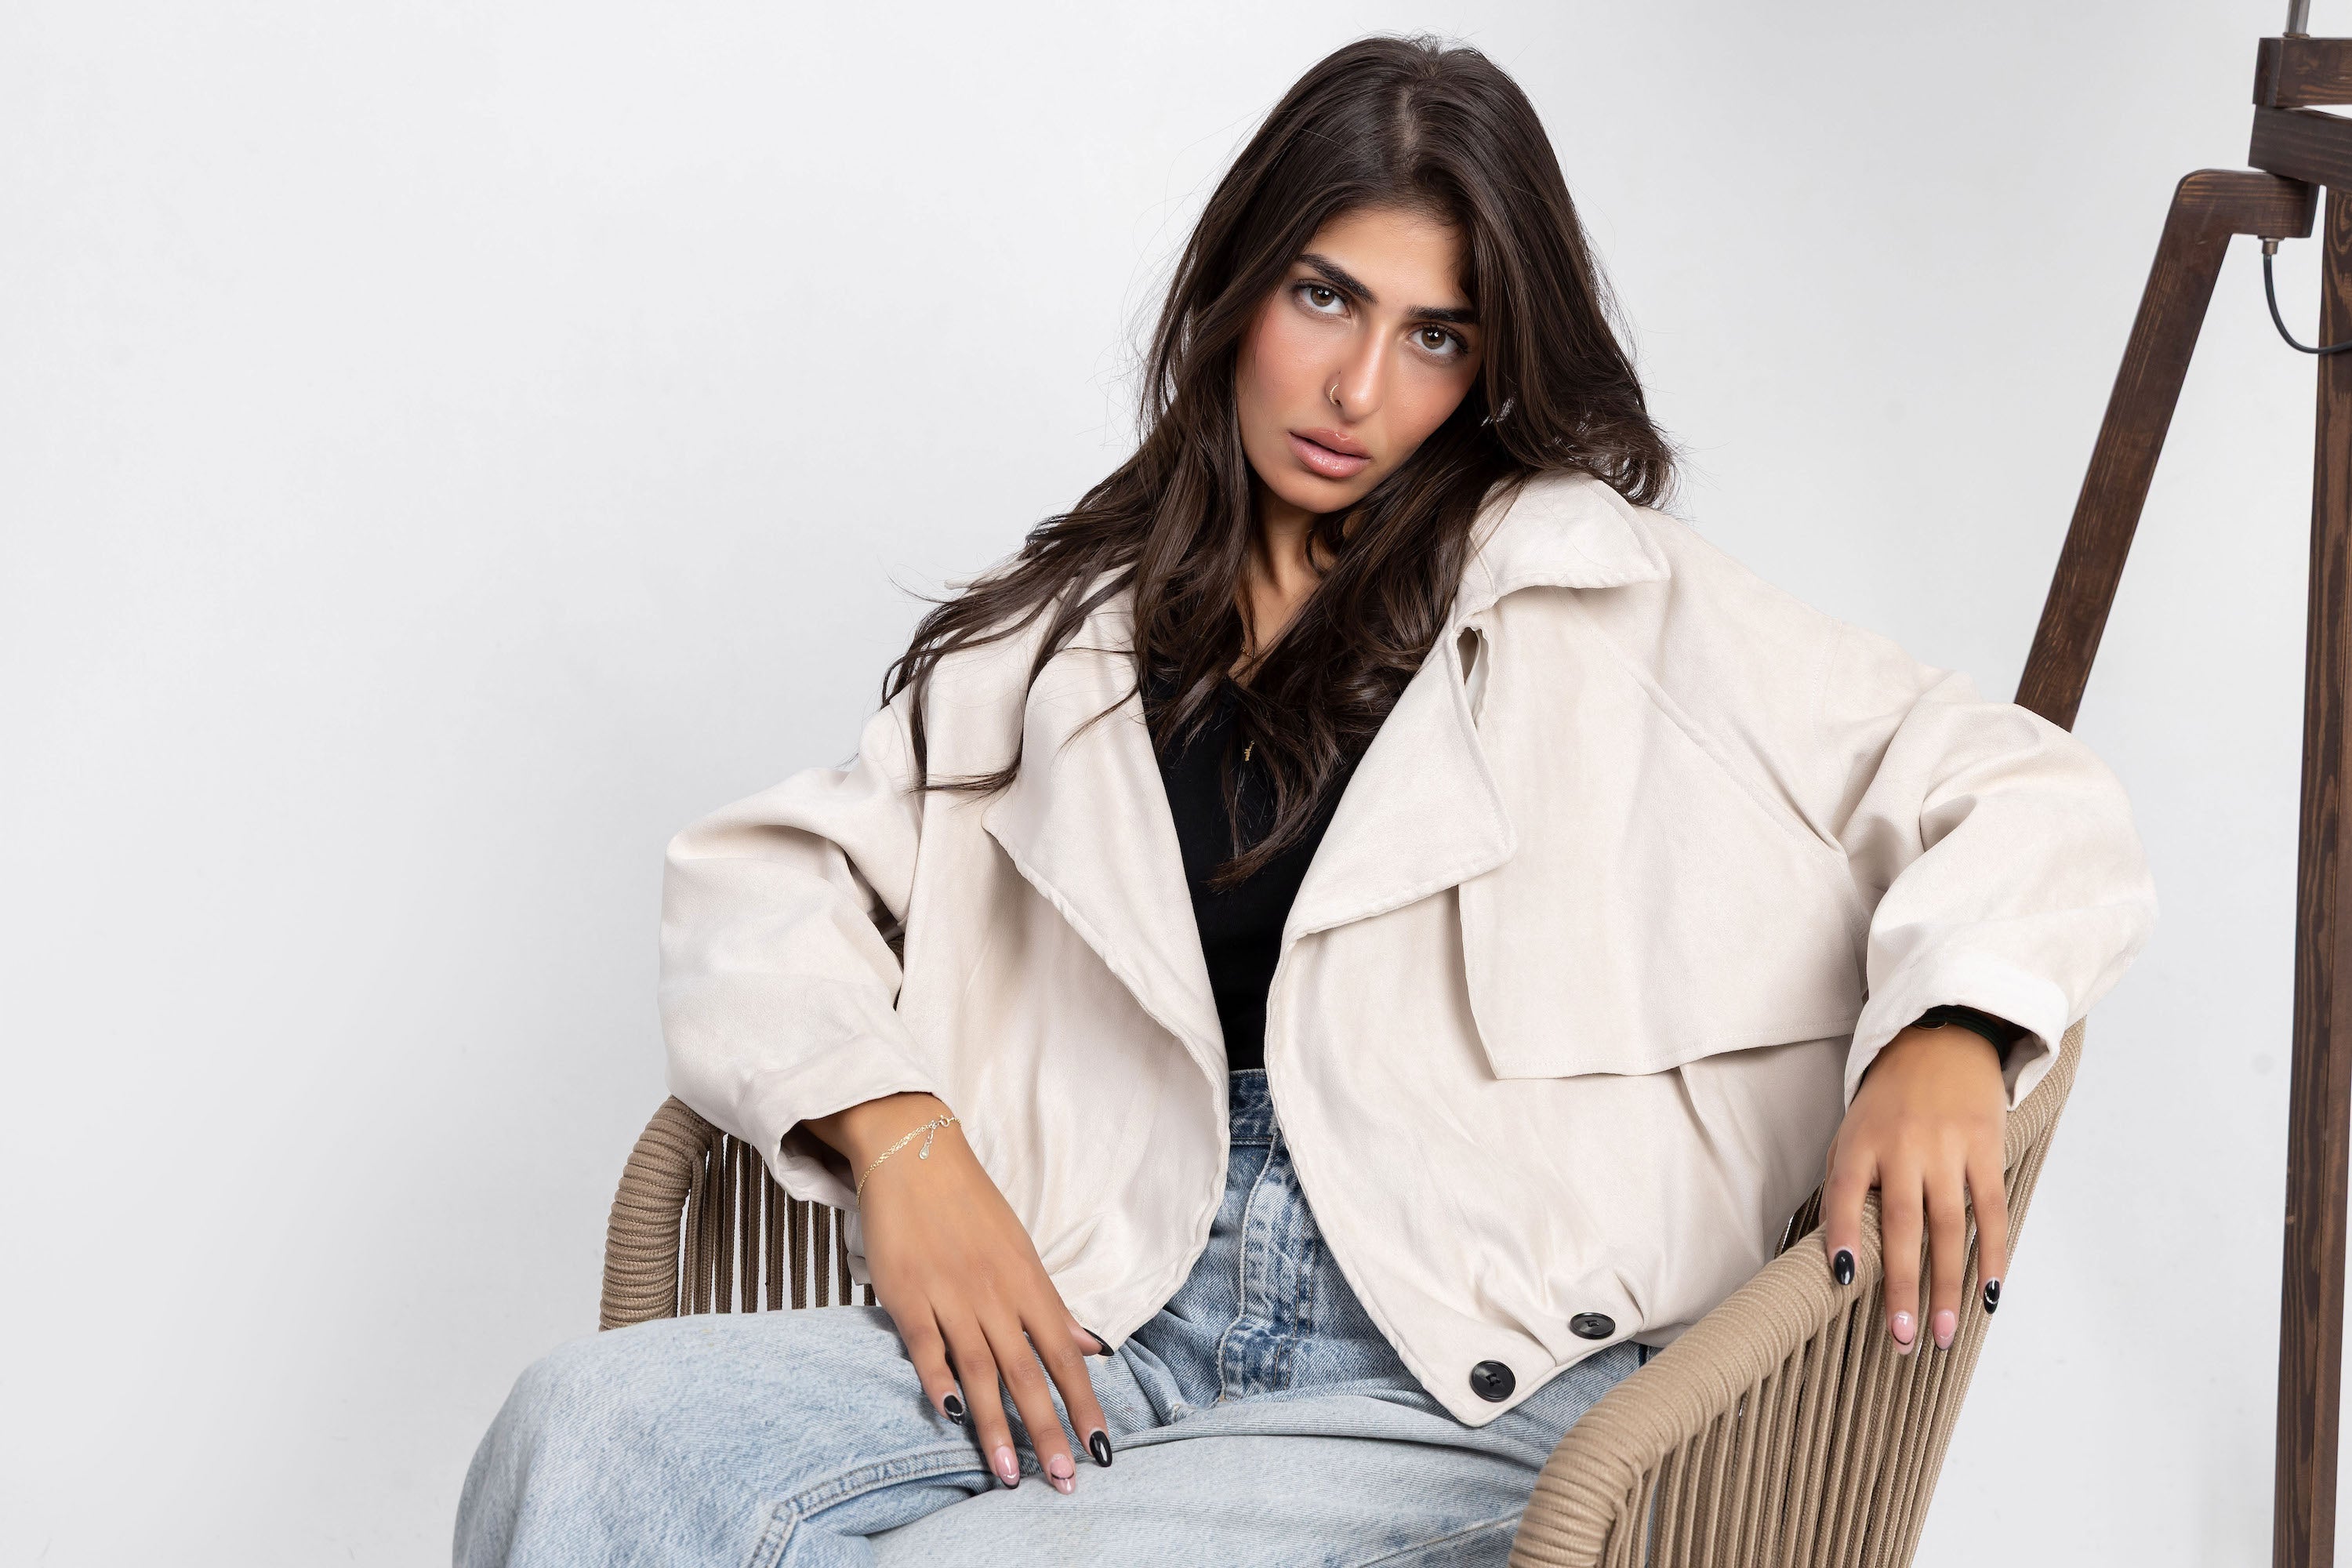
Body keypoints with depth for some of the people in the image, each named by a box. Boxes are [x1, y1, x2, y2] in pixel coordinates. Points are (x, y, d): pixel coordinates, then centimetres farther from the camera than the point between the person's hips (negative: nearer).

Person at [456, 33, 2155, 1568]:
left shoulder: (1615, 604, 10)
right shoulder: (1071, 641, 20)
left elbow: (2028, 799, 6)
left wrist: (1945, 1035, -17)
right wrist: (895, 1134, -5)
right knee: (589, 1431, -24)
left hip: (1471, 1390, -3)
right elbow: (765, 879, 16)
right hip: (1124, 1330, 4)